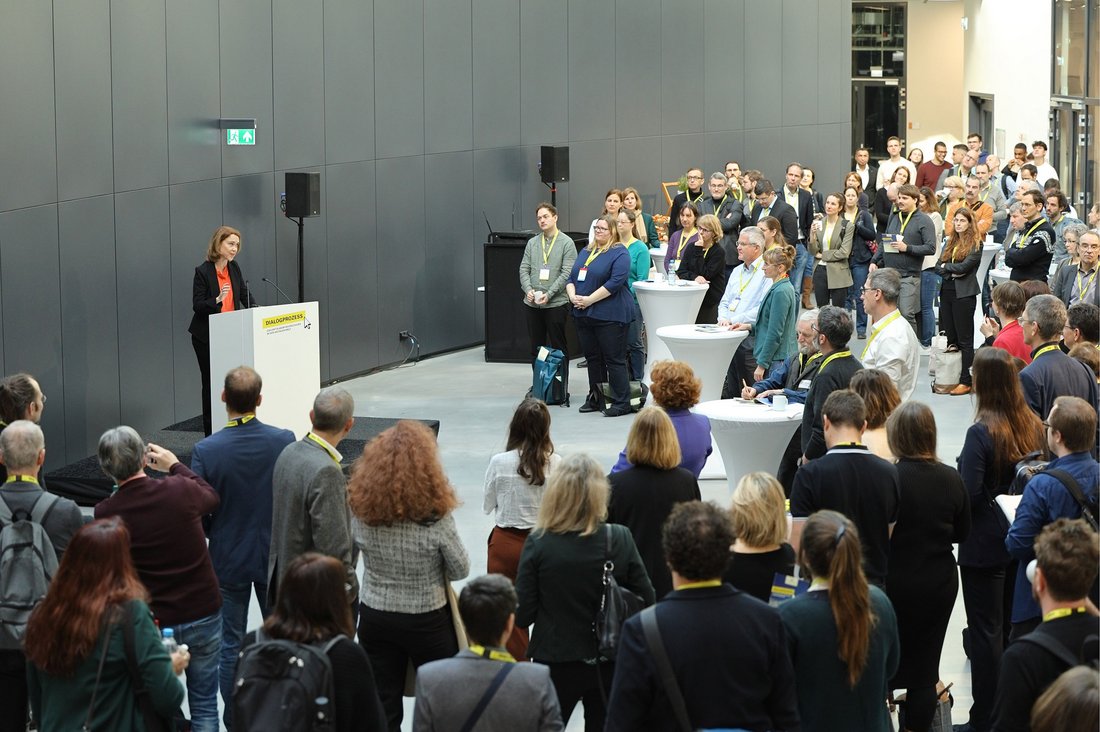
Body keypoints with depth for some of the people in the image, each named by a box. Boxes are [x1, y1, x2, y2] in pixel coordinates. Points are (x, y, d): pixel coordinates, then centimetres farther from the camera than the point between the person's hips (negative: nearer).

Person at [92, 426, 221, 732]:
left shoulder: (106, 513, -15)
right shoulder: (180, 490, -15)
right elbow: (212, 498, 9)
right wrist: (175, 465, 21)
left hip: (152, 623, 0)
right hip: (203, 615, 0)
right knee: (204, 704, 13)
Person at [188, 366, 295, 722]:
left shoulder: (205, 451, -18)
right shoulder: (284, 441, -14)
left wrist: (217, 535, 9)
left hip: (228, 559, -1)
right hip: (276, 555, 2)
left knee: (231, 646, 10)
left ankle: (235, 722, 16)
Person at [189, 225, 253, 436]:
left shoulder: (234, 268, 5)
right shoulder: (203, 272, -12)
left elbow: (245, 295, 11)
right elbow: (197, 306, -14)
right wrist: (218, 299, -30)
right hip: (207, 337, -5)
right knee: (212, 382, 1)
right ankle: (212, 434, 7)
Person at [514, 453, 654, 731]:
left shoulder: (538, 543, -16)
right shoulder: (620, 539, -11)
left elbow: (522, 614, -13)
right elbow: (646, 601, -5)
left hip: (556, 664, -1)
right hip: (609, 664, 2)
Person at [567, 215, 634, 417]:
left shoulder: (619, 253, -7)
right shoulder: (585, 252, 17)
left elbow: (615, 282, -18)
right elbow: (571, 278, 16)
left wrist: (589, 300, -18)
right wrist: (573, 296, -5)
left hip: (609, 315, -8)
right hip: (583, 315, 8)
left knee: (614, 359, -5)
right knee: (592, 357, 13)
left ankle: (621, 402, -1)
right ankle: (595, 398, 21)